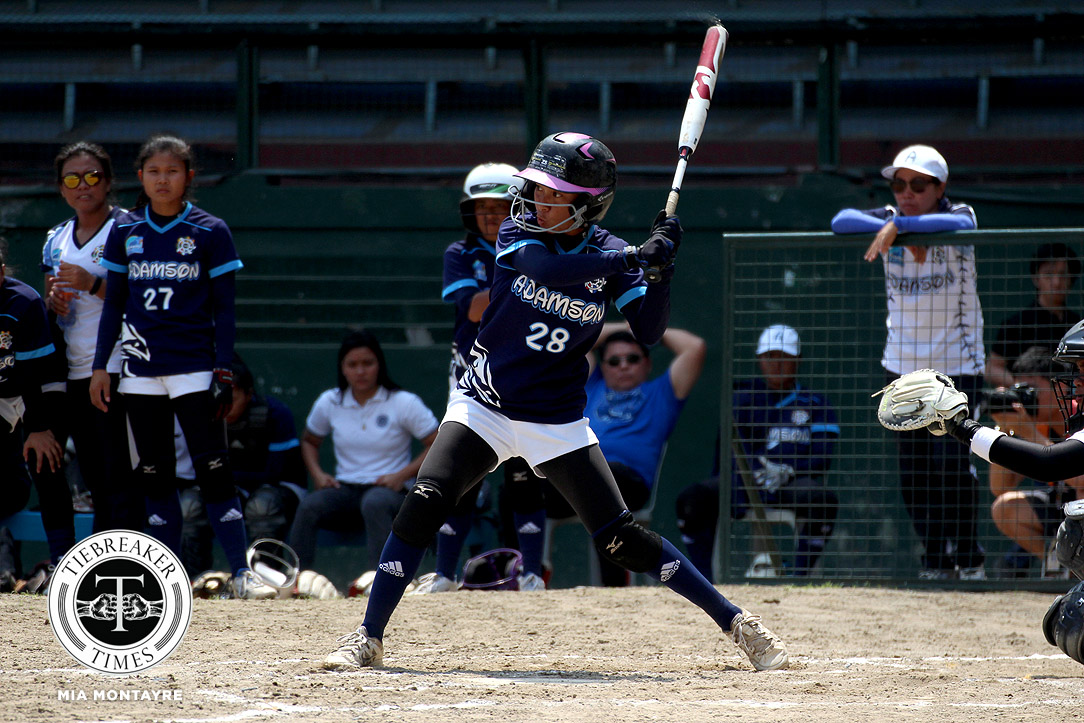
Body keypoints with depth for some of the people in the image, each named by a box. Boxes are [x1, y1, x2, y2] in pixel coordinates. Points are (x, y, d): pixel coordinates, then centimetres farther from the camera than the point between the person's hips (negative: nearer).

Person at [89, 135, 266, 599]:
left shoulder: (210, 232, -1)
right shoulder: (125, 231, 8)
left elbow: (223, 308, -1)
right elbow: (114, 303, 12)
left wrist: (225, 373, -7)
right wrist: (100, 365, 6)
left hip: (194, 368, -4)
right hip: (141, 369, 4)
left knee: (213, 470, -9)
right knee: (153, 474, 5)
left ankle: (241, 572, -9)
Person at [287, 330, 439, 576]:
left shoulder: (405, 403, -1)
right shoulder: (329, 403, 9)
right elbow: (309, 441, 26)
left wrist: (402, 475, -12)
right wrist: (317, 473, 6)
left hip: (391, 490, -3)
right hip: (345, 489, 3)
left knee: (374, 503, -40)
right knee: (309, 506, -30)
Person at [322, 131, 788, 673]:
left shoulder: (609, 254, -3)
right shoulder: (518, 232, -7)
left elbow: (649, 332, -11)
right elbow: (547, 269, -30)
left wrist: (661, 269, -25)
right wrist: (636, 258, -36)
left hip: (557, 424, 0)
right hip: (482, 407, 0)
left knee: (623, 540, -5)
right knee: (424, 503, -19)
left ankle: (737, 623, 5)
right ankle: (368, 639, -11)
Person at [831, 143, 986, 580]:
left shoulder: (958, 216, -9)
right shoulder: (889, 223, -1)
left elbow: (960, 224, -34)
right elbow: (841, 221, -17)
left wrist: (900, 227, -40)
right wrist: (892, 229, -32)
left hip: (957, 363, -4)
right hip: (904, 363, 4)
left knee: (952, 462, -11)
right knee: (913, 470, 3)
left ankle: (969, 557, 7)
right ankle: (935, 558, 17)